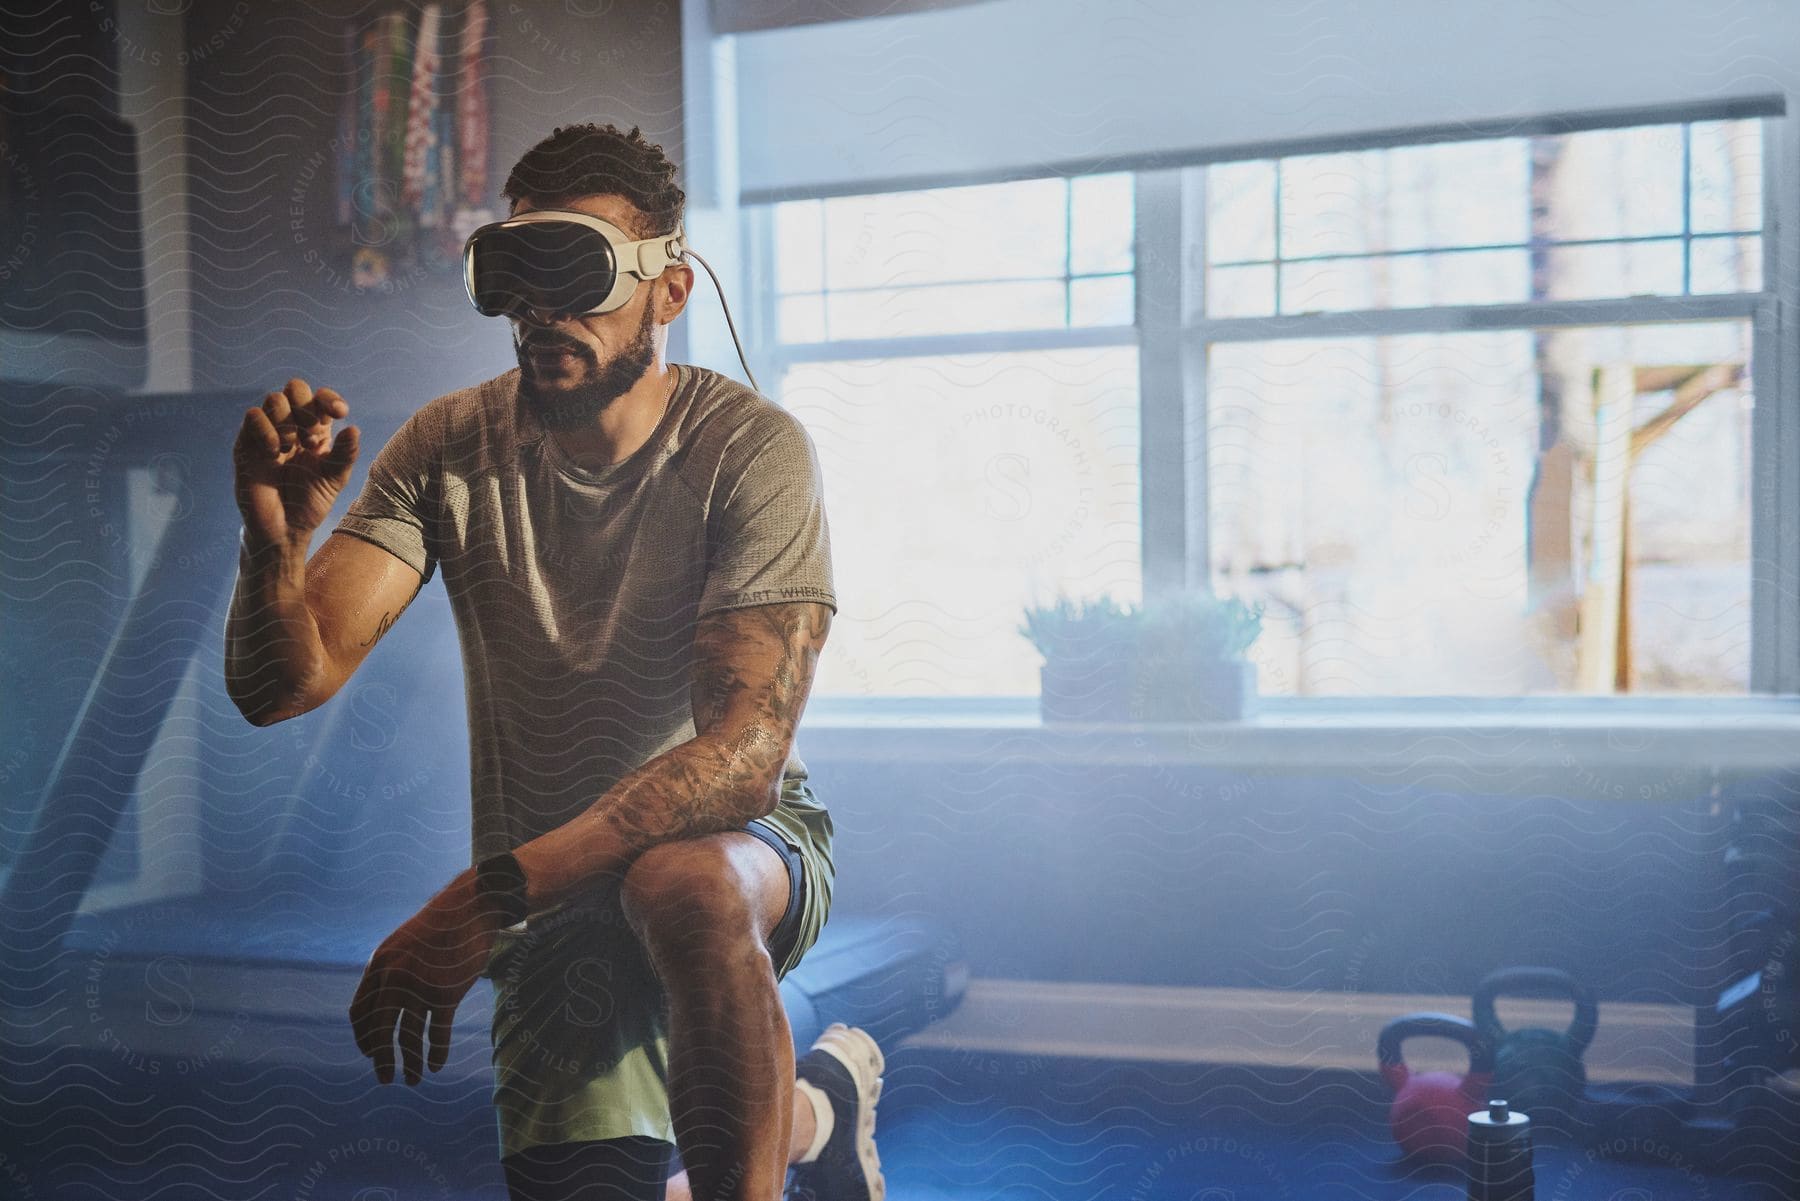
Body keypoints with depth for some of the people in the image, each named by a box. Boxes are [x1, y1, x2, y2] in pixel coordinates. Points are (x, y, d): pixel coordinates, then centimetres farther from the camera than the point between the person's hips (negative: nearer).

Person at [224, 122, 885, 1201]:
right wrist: (275, 543, -35)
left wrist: (491, 893, -37)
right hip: (554, 894, 4)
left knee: (681, 888, -38)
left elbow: (745, 748, -27)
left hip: (743, 838, -4)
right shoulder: (450, 449, -5)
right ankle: (815, 1107, 25)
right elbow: (280, 687, -12)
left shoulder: (751, 450, -16)